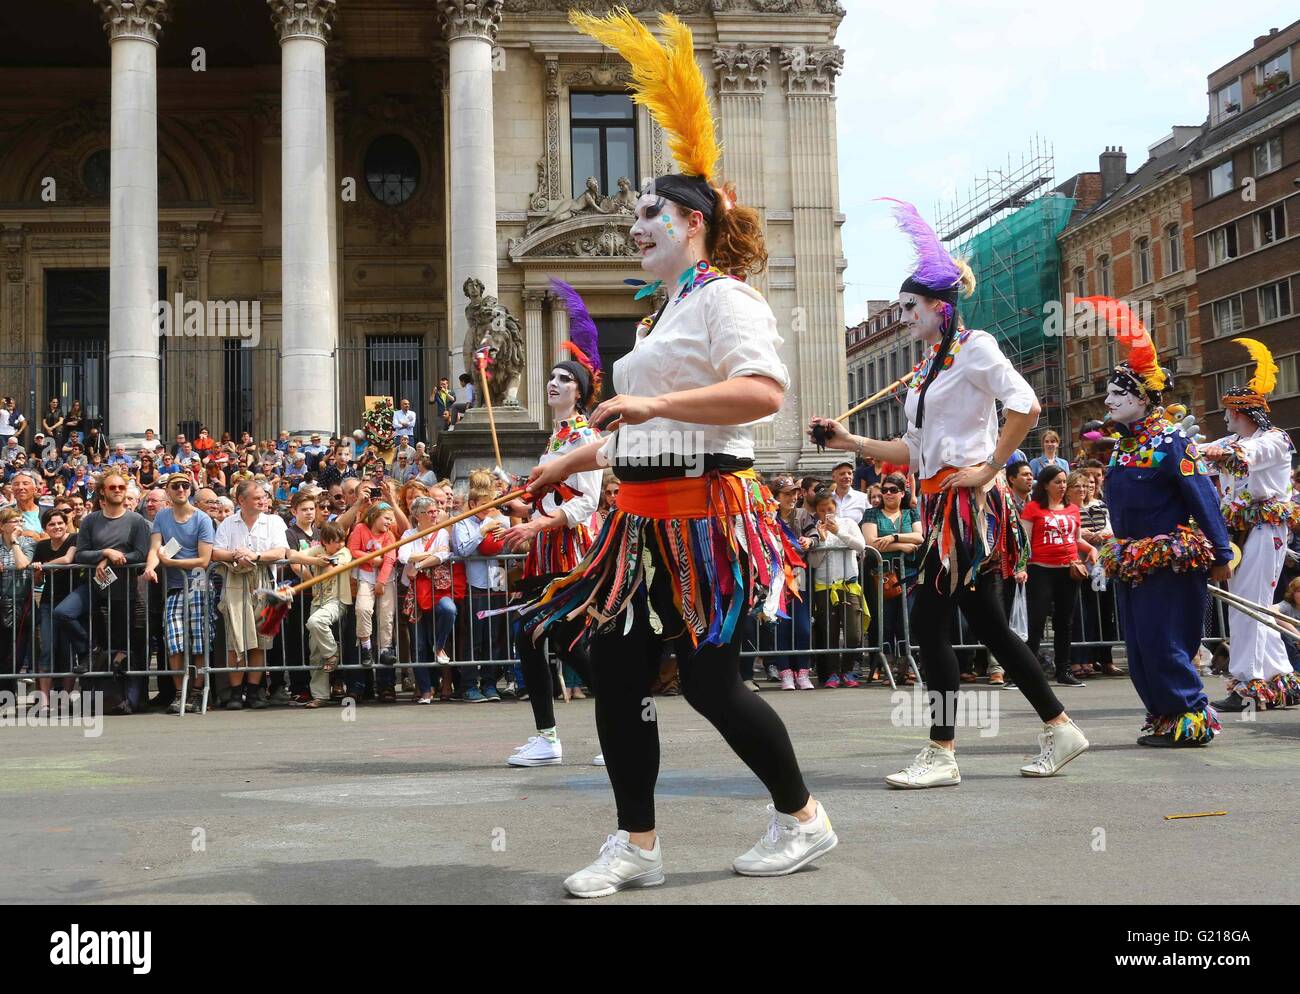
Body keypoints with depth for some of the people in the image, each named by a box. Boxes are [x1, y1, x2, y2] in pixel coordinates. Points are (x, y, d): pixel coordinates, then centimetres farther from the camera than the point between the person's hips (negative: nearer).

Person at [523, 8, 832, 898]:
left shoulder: (723, 296, -8)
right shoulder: (667, 314, 23)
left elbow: (764, 391, -25)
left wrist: (654, 402, -29)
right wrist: (574, 462, 28)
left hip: (705, 515, -9)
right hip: (646, 517, 10)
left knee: (710, 684, -5)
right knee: (615, 673, 4)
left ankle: (803, 819, 16)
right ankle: (637, 846, 13)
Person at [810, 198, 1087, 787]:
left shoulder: (973, 347, -6)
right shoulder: (926, 366, 19)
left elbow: (1025, 406, -18)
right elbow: (914, 449, 17)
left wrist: (989, 468, -17)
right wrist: (851, 443, 10)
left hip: (968, 499, -9)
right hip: (941, 503, 9)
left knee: (929, 620, -10)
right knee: (986, 624, 10)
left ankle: (941, 754, -4)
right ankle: (1059, 728, 19)